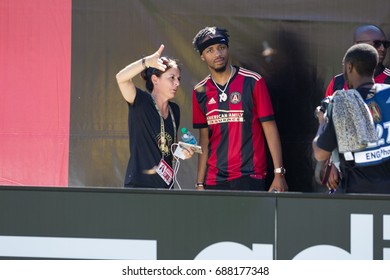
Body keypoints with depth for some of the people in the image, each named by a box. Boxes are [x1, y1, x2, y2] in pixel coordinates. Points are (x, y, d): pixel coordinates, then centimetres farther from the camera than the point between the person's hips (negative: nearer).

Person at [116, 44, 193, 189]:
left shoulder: (174, 110, 11)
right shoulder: (141, 102, -7)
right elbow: (121, 78, -26)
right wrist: (146, 62, -41)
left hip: (165, 183, 7)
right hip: (139, 184, -7)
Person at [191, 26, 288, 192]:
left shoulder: (253, 82, -3)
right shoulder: (200, 91, 7)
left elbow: (270, 128, -4)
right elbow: (204, 140, 12)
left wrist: (279, 174, -10)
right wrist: (200, 183, 7)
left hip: (250, 178, -3)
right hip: (215, 181, 3)